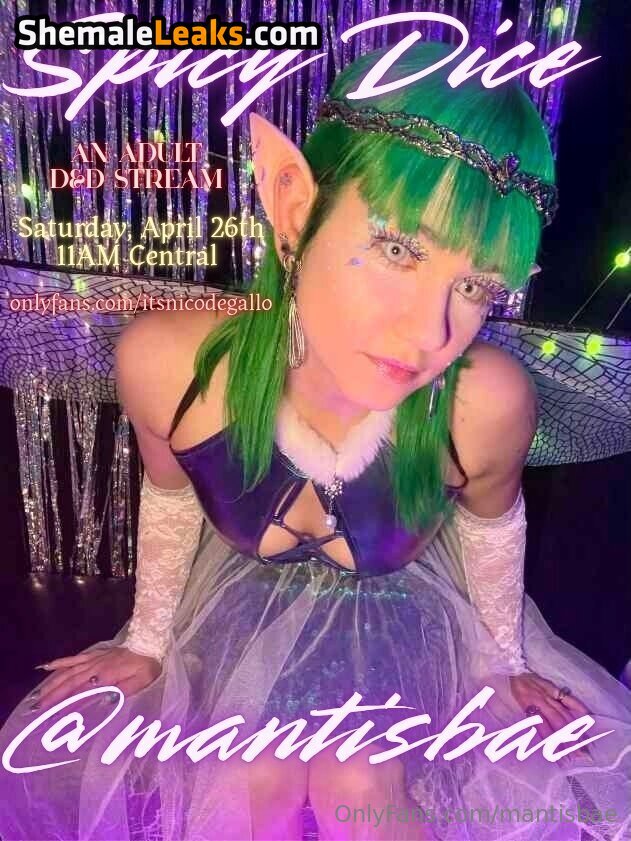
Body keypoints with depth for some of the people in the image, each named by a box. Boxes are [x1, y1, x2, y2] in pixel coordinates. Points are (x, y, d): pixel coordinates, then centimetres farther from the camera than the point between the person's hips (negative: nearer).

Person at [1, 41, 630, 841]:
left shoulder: (488, 402, -35)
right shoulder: (163, 360, -33)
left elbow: (493, 522, -9)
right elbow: (169, 494, -9)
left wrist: (504, 657, 9)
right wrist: (147, 640, 8)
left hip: (397, 610, 0)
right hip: (250, 602, 1)